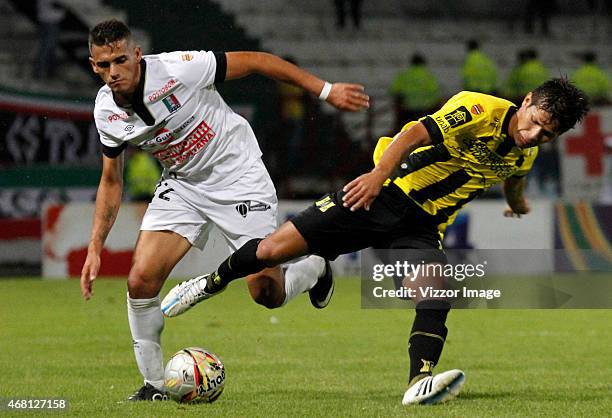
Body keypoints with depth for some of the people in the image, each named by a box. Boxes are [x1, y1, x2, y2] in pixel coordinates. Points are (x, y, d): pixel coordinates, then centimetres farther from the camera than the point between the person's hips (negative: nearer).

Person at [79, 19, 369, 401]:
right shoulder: (106, 111, -9)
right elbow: (111, 181, 7)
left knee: (267, 293, -6)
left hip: (237, 177, -4)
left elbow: (256, 61, -18)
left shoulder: (177, 69, -27)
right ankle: (154, 384, 3)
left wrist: (326, 90, -18)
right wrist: (95, 248, 1)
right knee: (141, 280, -14)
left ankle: (315, 269, 29)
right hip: (181, 185, 4)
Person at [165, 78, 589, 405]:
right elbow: (416, 133, -29)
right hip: (381, 194, -5)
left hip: (422, 227, 5)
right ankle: (214, 283, 22)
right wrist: (380, 173, -42)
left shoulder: (526, 155, 4)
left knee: (436, 292, -26)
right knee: (275, 249, -5)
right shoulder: (480, 108, -18)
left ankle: (420, 383, -31)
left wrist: (517, 202, 50)